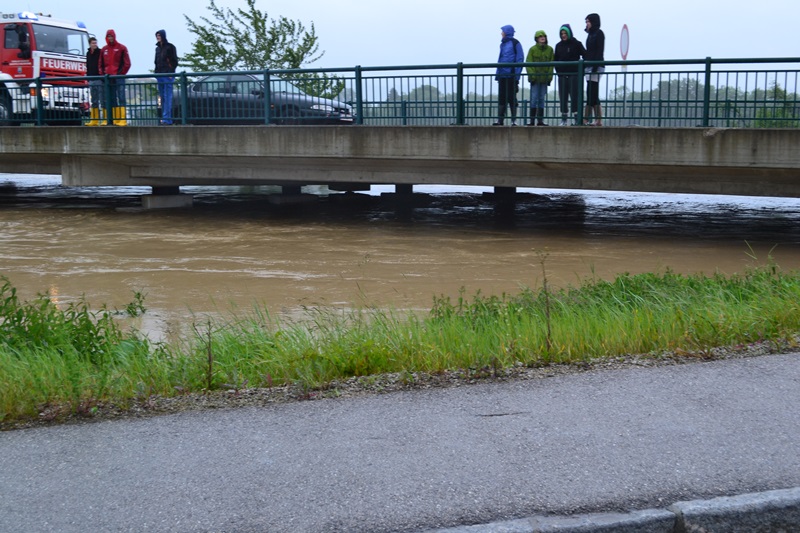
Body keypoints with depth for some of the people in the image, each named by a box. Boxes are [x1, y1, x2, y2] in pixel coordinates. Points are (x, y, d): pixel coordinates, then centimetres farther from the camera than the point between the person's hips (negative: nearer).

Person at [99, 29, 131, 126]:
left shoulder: (121, 48, 2)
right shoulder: (104, 49, 14)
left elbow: (127, 63, -2)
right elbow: (101, 64, 19)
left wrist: (120, 74, -6)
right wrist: (103, 74, 6)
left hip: (118, 77, -5)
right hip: (108, 78, 5)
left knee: (121, 98, -9)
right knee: (109, 99, 3)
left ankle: (122, 120, -13)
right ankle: (114, 119, 5)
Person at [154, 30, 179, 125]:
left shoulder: (170, 47, -1)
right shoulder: (157, 48, 19)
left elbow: (174, 61, -5)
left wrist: (171, 72, -12)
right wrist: (156, 71, 11)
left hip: (168, 75, -7)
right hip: (160, 75, 7)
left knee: (167, 97, -11)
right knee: (162, 97, 6)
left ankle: (167, 118, -15)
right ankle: (165, 118, 8)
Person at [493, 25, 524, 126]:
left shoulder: (515, 43, -5)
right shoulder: (503, 44, 17)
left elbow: (520, 59, -8)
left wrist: (517, 74, -16)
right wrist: (497, 74, 15)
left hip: (511, 76, -7)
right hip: (502, 75, 7)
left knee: (512, 98, -1)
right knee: (501, 98, 6)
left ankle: (514, 120, 4)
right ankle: (500, 119, 9)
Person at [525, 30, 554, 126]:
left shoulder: (550, 49, 7)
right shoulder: (532, 49, -1)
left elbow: (551, 64, 6)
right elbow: (528, 63, -3)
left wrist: (550, 76, -4)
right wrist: (532, 75, -13)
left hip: (544, 78, 3)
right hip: (535, 78, -3)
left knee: (542, 99, 6)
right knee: (534, 98, -5)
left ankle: (540, 120, 10)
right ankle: (532, 120, -1)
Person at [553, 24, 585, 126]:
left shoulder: (576, 44, 1)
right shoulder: (558, 46, 12)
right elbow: (555, 60, 16)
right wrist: (558, 69, 3)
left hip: (574, 74, -4)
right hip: (562, 75, 4)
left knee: (574, 95, -7)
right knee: (563, 96, 3)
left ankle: (576, 117, -5)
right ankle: (564, 119, 7)